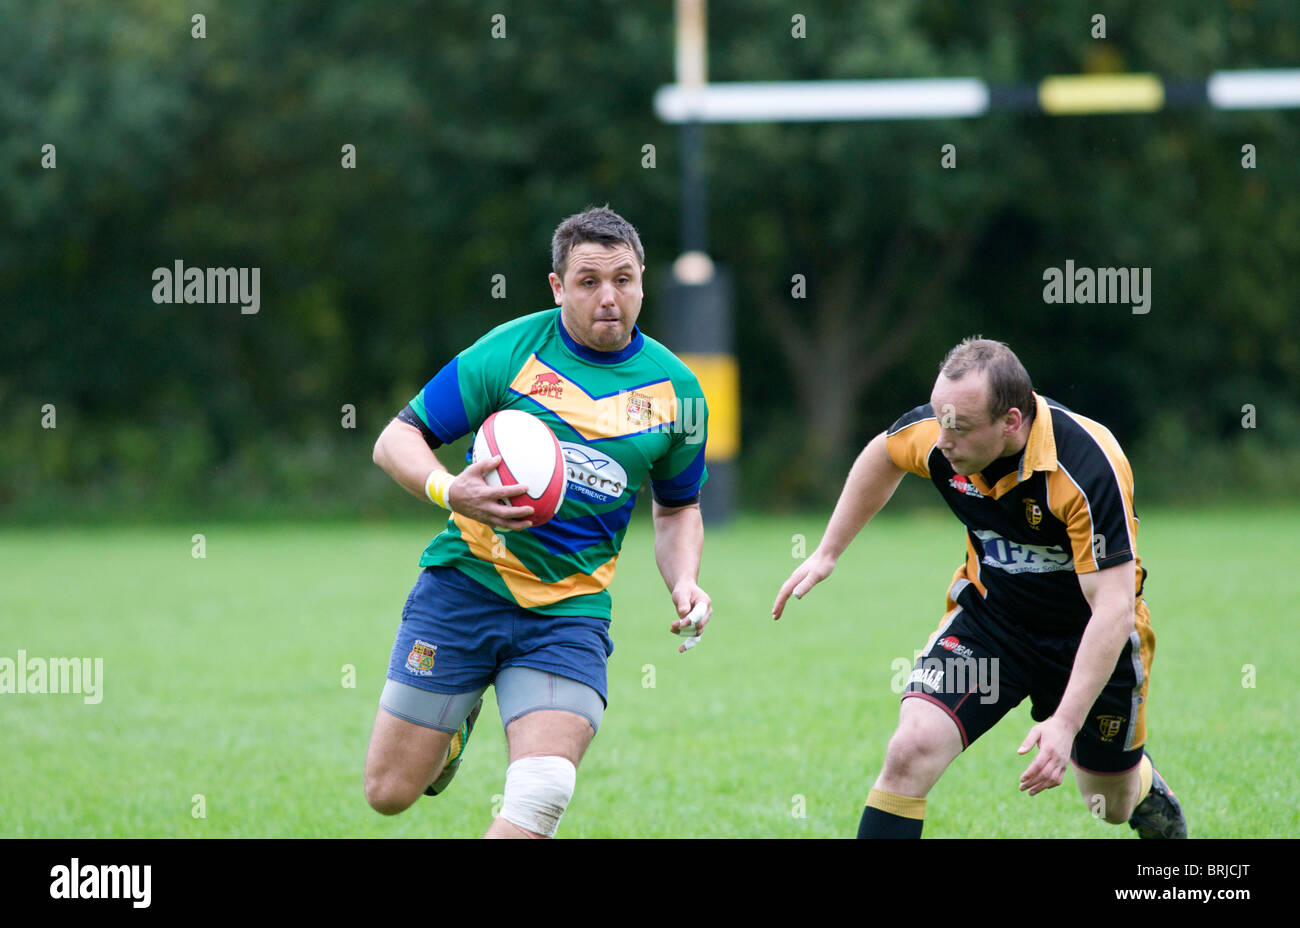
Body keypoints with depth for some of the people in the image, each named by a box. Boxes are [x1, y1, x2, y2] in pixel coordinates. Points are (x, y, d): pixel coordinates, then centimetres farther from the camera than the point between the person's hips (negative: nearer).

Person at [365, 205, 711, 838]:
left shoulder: (675, 389, 4)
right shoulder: (510, 351, -7)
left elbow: (677, 507, 20)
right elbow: (396, 441, -3)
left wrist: (683, 583, 1)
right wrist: (449, 490, -23)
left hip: (570, 613, 1)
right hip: (464, 588, -1)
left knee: (542, 797, -20)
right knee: (391, 792, 3)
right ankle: (460, 715, 36)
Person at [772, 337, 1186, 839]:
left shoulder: (1089, 468, -35)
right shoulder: (935, 431, -20)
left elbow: (1113, 607, -34)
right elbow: (883, 453, 7)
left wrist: (1065, 722, -41)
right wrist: (827, 553, 9)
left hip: (1087, 632, -3)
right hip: (988, 609, 3)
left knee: (1111, 804, 17)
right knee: (911, 751, -21)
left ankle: (1146, 787, 55)